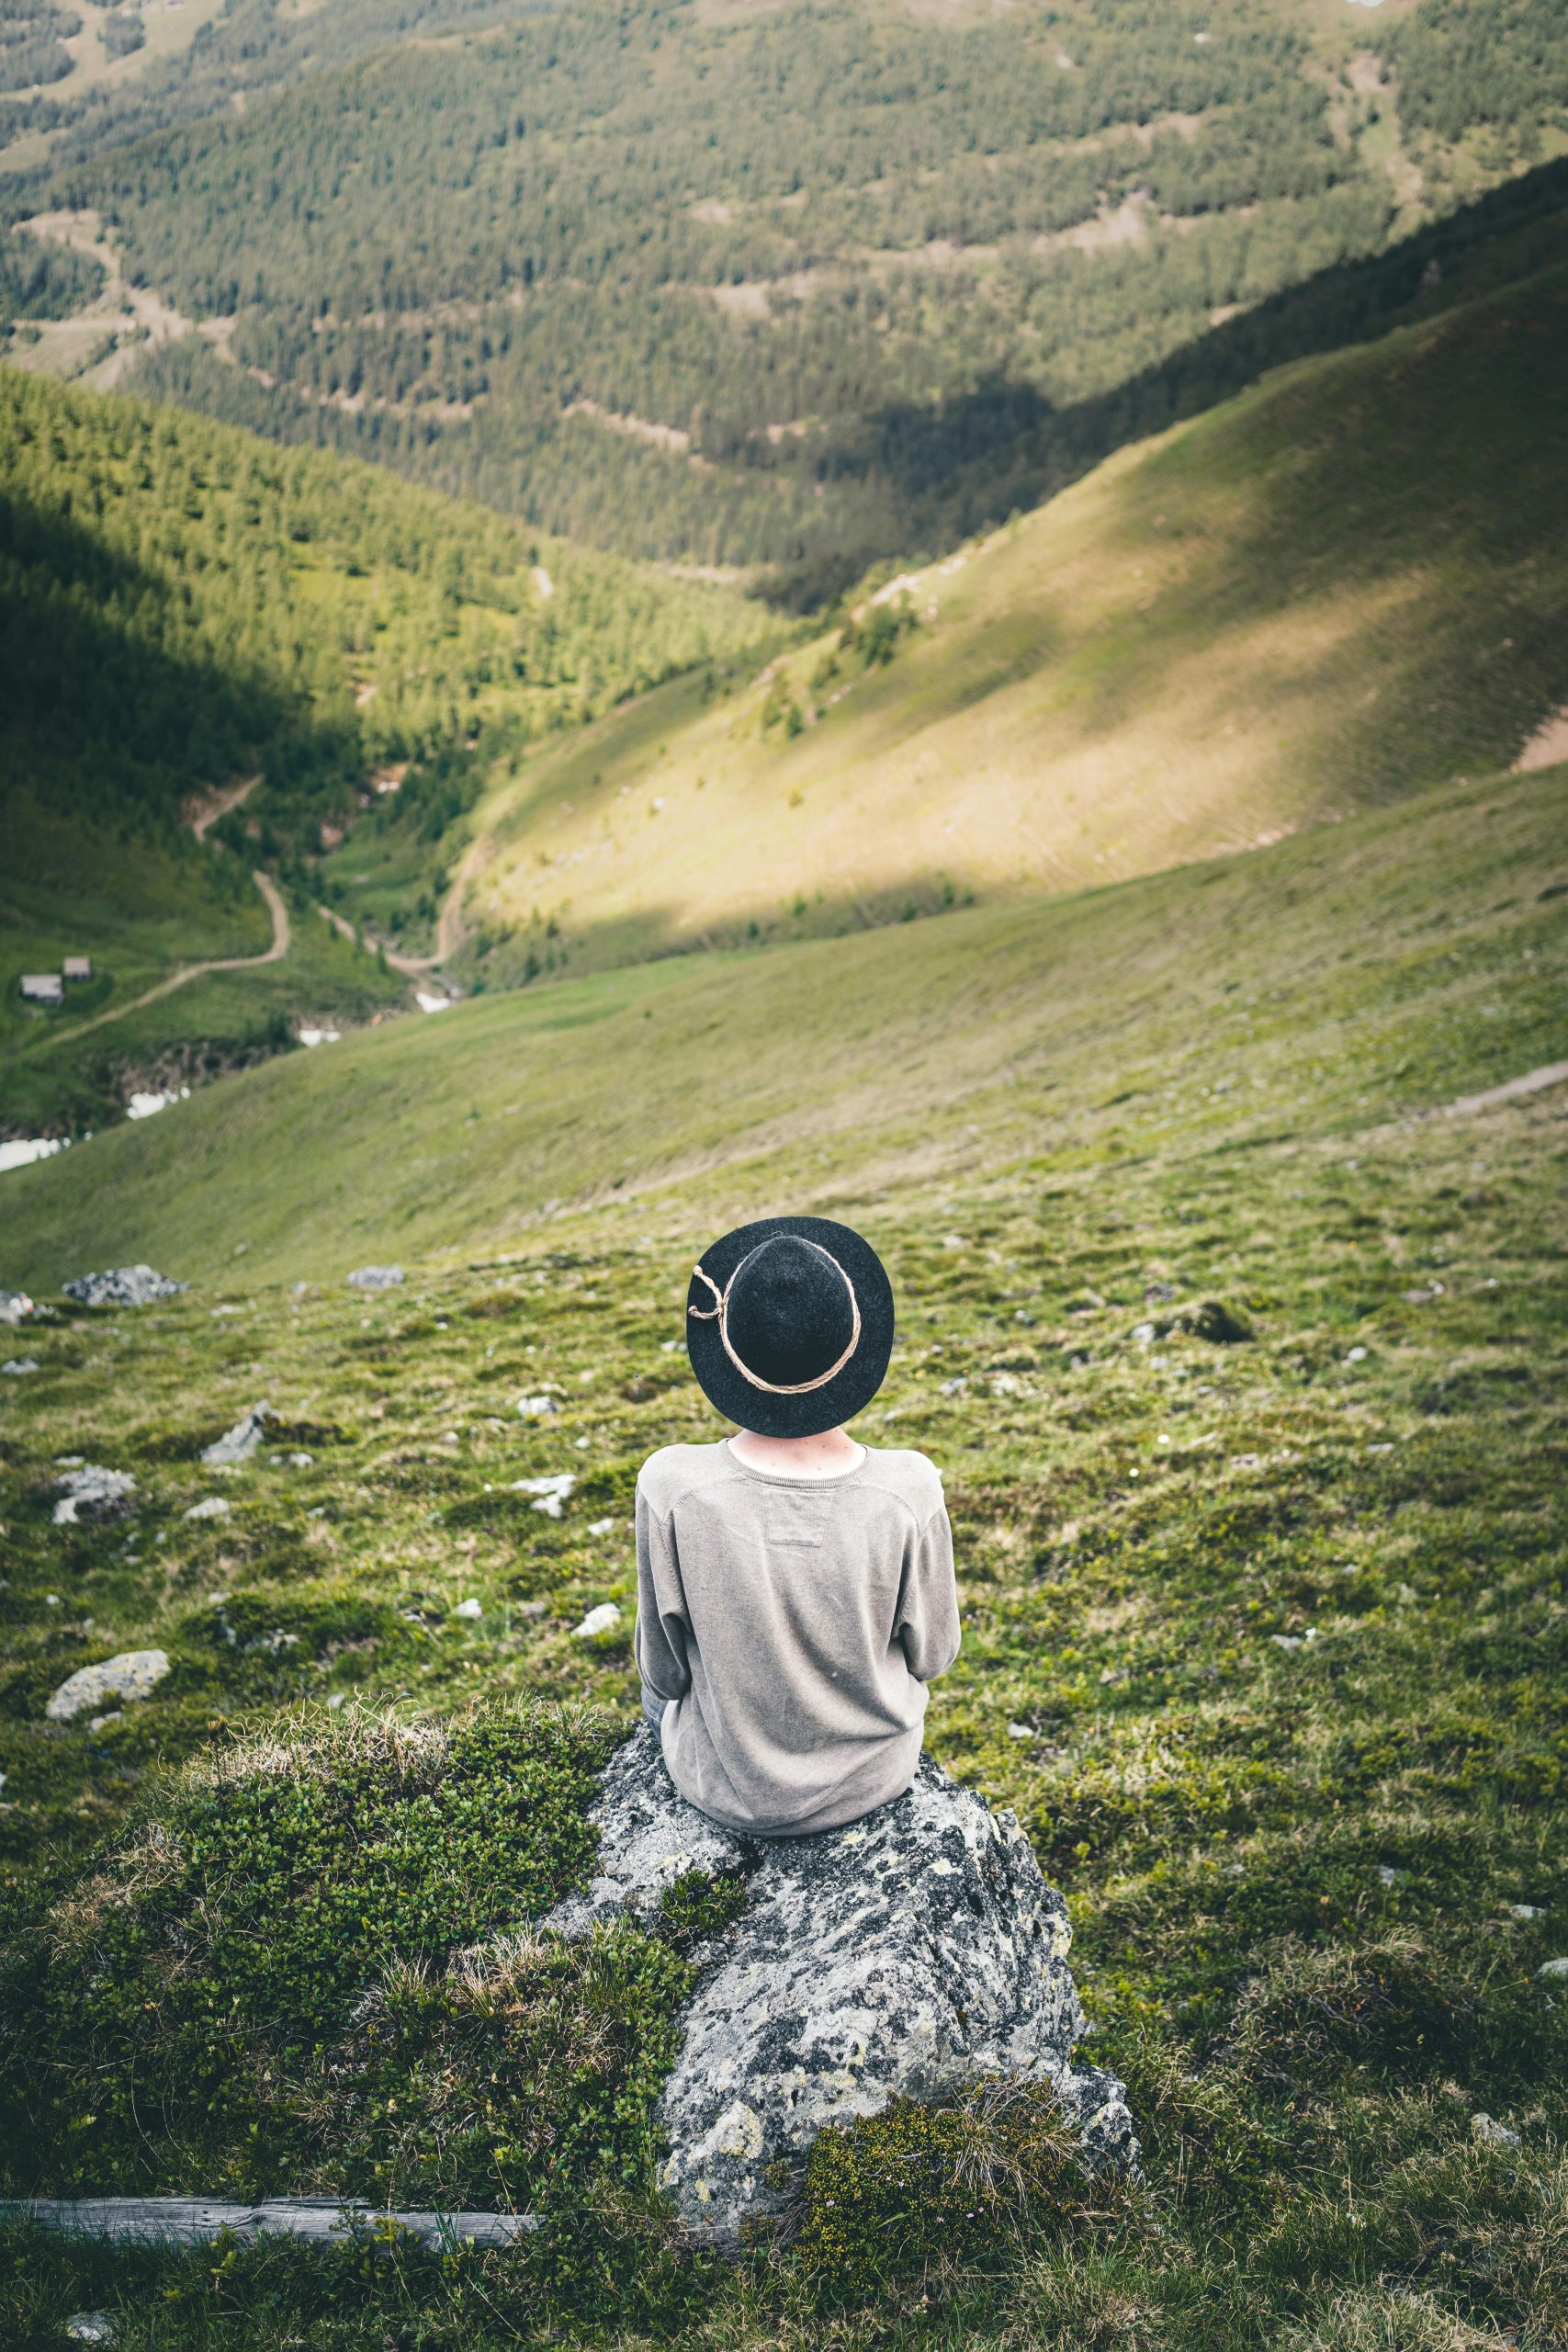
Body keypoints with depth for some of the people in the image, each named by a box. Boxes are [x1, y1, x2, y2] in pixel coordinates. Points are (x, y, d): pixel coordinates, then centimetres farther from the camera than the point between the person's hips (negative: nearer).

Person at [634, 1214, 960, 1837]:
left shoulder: (672, 1487, -30)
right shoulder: (909, 1490, -27)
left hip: (730, 1791, -1)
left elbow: (662, 1671, -15)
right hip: (877, 1775, 1)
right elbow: (932, 1654, -10)